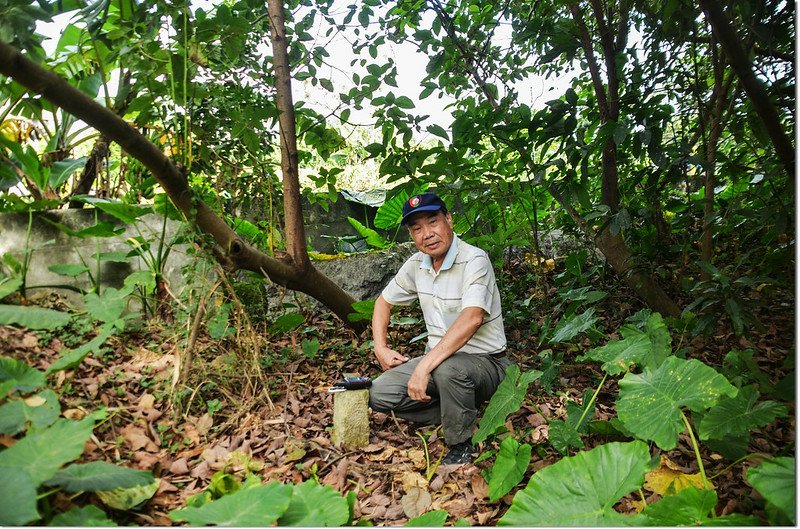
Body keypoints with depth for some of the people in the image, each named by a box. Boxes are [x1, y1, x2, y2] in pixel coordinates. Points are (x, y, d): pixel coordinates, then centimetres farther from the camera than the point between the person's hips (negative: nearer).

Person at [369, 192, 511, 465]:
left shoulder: (474, 260, -19)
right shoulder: (416, 264, 2)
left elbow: (471, 318, -34)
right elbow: (384, 301, 18)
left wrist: (424, 367, -37)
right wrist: (380, 347, 5)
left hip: (484, 361, -6)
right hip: (437, 358, 7)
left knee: (449, 369, -40)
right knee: (379, 394, -12)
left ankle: (461, 447, -11)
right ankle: (466, 416, 1)